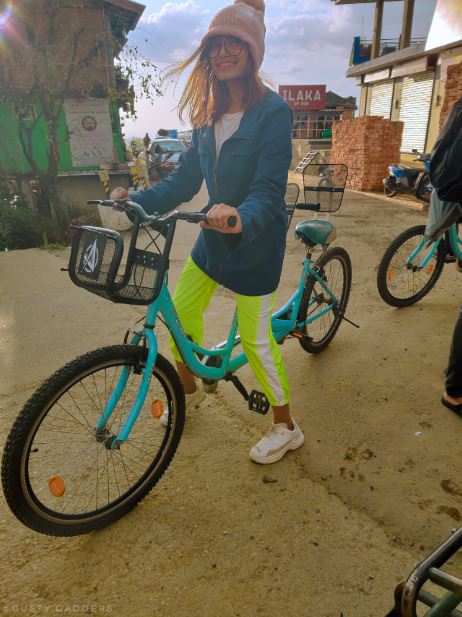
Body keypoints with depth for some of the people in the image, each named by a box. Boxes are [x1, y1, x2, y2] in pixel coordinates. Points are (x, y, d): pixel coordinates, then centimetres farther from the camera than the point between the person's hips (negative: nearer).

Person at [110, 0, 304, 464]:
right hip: (214, 235, 7)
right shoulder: (209, 113, 6)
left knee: (255, 338, -1)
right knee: (181, 311, 11)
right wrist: (138, 199, -10)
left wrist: (241, 216, -45)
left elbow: (268, 192, -24)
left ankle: (286, 427, 23)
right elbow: (186, 178, 4)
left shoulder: (273, 111, -14)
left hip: (255, 240, -7)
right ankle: (189, 390, 39)